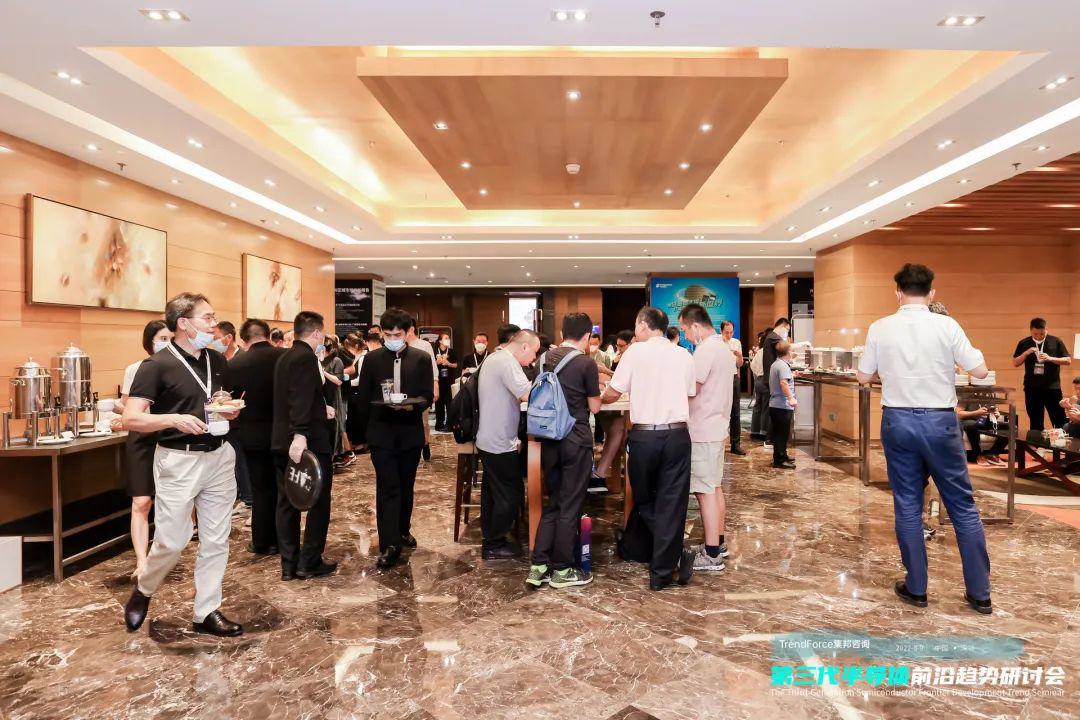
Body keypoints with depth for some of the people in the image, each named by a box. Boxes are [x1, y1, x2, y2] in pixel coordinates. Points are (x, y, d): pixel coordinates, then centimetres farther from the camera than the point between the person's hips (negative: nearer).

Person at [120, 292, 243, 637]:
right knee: (172, 540, 1)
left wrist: (231, 411, -2)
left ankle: (206, 612, 21)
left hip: (219, 456, 5)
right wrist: (174, 419, -28)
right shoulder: (157, 365, -10)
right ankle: (143, 590, 32)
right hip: (178, 460, -5)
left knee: (216, 540, 8)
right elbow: (131, 418, -13)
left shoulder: (218, 361, 8)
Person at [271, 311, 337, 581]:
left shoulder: (284, 358, 13)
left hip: (282, 441, 9)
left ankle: (289, 565, 19)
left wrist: (321, 410, 33)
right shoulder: (306, 358, -15)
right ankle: (309, 562, 9)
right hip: (310, 442, -9)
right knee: (318, 501, 4)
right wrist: (301, 434, -35)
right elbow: (301, 398, -27)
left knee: (287, 502, 13)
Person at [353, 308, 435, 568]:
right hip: (381, 432, -1)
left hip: (410, 432, 1)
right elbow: (363, 397, 5)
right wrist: (368, 428, 5)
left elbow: (428, 396, -4)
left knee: (406, 486, 15)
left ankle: (403, 531, 33)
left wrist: (412, 404, -23)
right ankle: (389, 545, -2)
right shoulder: (372, 359, 1)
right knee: (387, 487, -4)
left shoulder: (422, 358, 0)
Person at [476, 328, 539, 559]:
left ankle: (491, 540, 29)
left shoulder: (495, 357, 13)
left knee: (493, 493, 18)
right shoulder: (507, 361, -19)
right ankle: (494, 546, 12)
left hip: (489, 440, 10)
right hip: (500, 443, -10)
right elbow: (528, 394, -28)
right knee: (511, 495, 1)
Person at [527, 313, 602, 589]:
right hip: (576, 440, -6)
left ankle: (538, 566, 15)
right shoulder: (586, 363, -12)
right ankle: (561, 570, 14)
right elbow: (595, 407, -5)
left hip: (549, 439, 6)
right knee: (570, 506, 5)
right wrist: (595, 390, 14)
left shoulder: (547, 358, 6)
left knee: (553, 503, 15)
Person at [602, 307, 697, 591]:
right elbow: (690, 395, 12)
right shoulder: (684, 355, 6)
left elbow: (612, 394, -2)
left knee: (644, 500, 17)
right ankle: (662, 571, 10)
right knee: (671, 503, 7)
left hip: (643, 435, -2)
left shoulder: (635, 352, -3)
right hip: (677, 434, 2)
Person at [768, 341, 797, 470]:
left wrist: (792, 375, 44)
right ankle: (779, 460, 0)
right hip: (783, 405, -10)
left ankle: (782, 456, 29)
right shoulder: (783, 365, -16)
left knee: (780, 433, 18)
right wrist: (791, 398, -35)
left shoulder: (775, 364, 16)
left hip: (774, 404, 10)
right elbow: (783, 383, -30)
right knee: (782, 433, -4)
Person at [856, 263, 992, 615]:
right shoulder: (947, 325, -8)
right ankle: (979, 592, 18)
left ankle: (916, 588, 18)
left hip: (898, 421, 1)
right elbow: (980, 370, -3)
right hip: (940, 421, -1)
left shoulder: (880, 328, -3)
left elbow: (863, 377, 5)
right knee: (963, 506, 11)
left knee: (907, 507, 10)